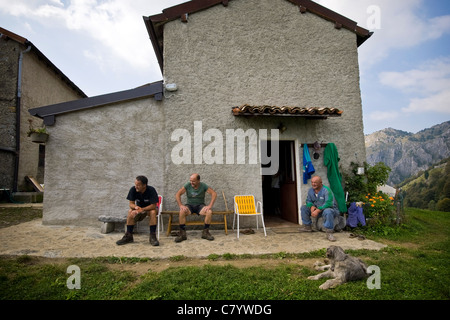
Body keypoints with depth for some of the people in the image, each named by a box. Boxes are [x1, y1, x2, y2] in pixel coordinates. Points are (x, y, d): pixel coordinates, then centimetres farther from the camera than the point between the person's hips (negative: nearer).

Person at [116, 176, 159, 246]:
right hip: (139, 209, 3)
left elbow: (154, 205, -27)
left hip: (149, 208, -3)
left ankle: (153, 236, -28)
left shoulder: (151, 190, -26)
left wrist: (142, 209, -38)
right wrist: (136, 207, -36)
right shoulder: (133, 190, -17)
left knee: (153, 212, -36)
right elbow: (131, 204, -13)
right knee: (130, 212, -26)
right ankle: (128, 236, -16)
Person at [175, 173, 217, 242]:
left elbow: (214, 194, -12)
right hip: (189, 205, 0)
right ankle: (182, 234, -20)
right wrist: (181, 205, -22)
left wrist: (210, 205, -22)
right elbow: (177, 194, -9)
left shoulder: (203, 186, -8)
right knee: (182, 212, -33)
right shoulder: (188, 185, -6)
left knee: (209, 212, -30)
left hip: (200, 205, 0)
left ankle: (205, 232, -13)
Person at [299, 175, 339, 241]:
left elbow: (328, 203, -32)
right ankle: (307, 227, 7)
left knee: (327, 211, -42)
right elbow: (308, 201, 6)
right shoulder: (311, 190, -2)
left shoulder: (326, 190, -24)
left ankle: (329, 233, -34)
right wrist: (312, 206, -18)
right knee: (304, 207, -1)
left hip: (331, 209, -7)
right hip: (318, 210, 7)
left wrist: (317, 210, -35)